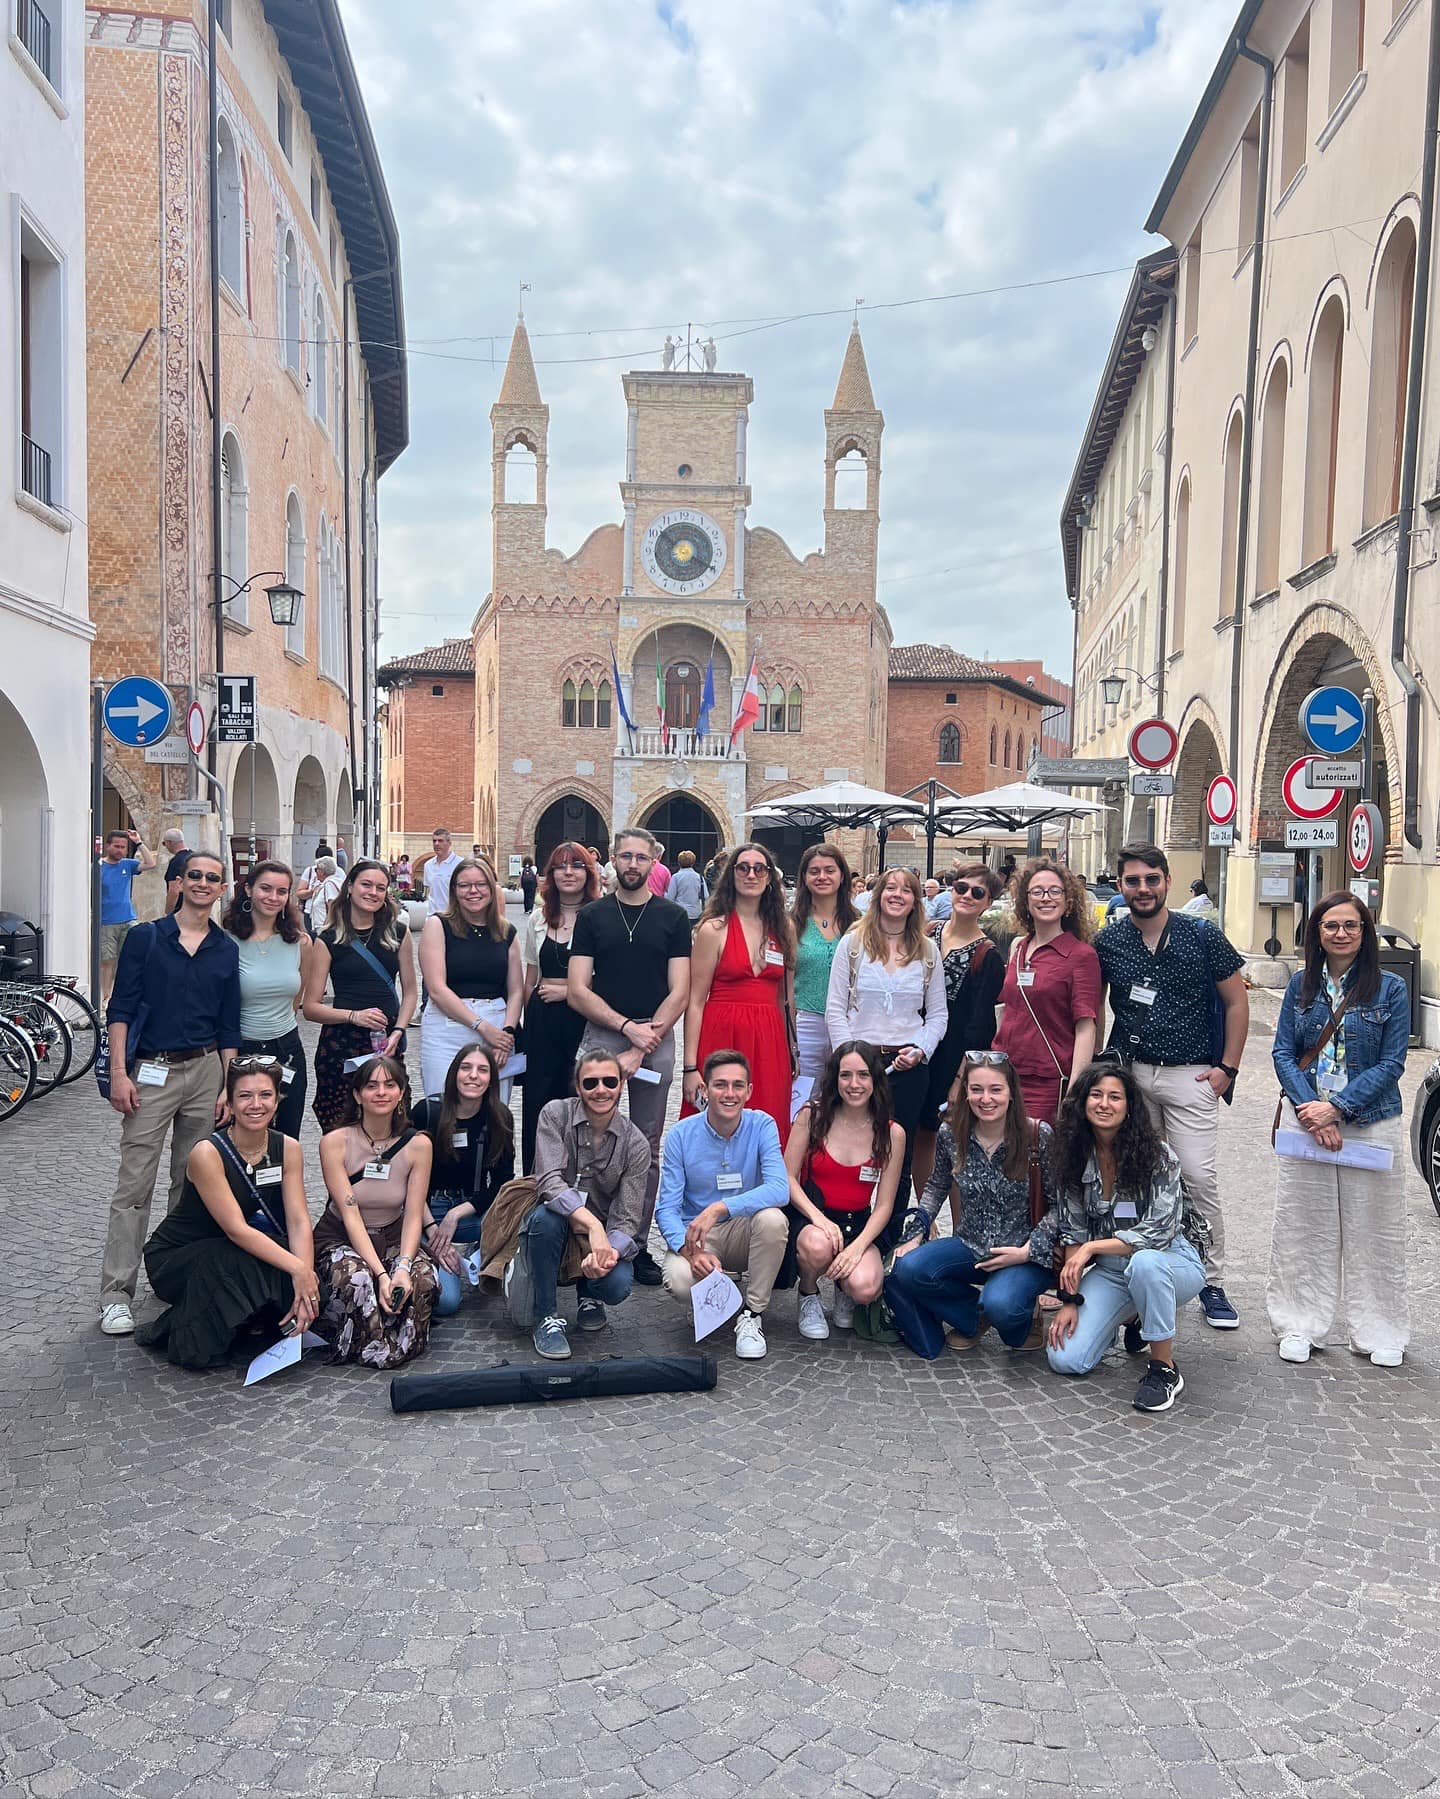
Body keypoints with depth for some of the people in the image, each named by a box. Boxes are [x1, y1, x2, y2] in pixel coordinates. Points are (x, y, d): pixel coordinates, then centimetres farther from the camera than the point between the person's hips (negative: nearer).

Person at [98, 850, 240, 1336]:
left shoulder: (226, 950, 8)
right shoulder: (146, 937, 0)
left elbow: (229, 1026, 10)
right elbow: (120, 1009, -3)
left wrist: (227, 1086, 4)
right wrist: (119, 1073, -10)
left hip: (205, 1069, 3)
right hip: (150, 1072, -3)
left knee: (193, 1181, 8)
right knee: (134, 1185, -3)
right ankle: (116, 1293, 1)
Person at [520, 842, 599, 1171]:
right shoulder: (538, 919, 11)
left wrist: (567, 991, -9)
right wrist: (530, 1017, 15)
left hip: (585, 1018, -3)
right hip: (543, 1020, 4)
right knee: (537, 1099, 3)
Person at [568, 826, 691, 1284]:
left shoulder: (672, 918, 6)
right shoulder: (592, 916, 6)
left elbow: (678, 992, 0)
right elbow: (578, 990, 0)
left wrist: (641, 1048, -9)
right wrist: (627, 1027, -11)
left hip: (656, 1040, 0)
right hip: (600, 1036, 0)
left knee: (647, 1150, 7)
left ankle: (639, 1244, 15)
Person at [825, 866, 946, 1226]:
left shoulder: (927, 951, 8)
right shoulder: (853, 942, 3)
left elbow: (938, 1015, 10)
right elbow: (835, 1009, 0)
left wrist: (919, 1050, -6)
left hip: (909, 1066, 2)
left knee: (900, 1157, 7)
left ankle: (890, 1245, 17)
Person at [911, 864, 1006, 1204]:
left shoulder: (988, 956, -8)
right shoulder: (927, 935, 6)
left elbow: (979, 1025, -11)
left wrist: (961, 1079, -14)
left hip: (957, 1058, -5)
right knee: (921, 1136, 11)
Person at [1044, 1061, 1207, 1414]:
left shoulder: (1159, 1157, -17)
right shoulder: (1074, 1158, -4)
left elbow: (1160, 1232, -21)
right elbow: (1072, 1233, -2)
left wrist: (1092, 1247, -21)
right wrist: (1071, 1299, -8)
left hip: (1170, 1263, -4)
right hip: (1109, 1271, 4)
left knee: (1143, 1263, -41)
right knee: (1065, 1359, -13)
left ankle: (1165, 1368, -18)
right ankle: (1132, 1316, 18)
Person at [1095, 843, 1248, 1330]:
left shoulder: (1202, 936, -2)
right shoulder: (1107, 942, 3)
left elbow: (1236, 1002, 4)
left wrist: (1227, 1068, -2)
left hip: (1190, 1075, -2)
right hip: (1128, 1073, 2)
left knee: (1198, 1177, -8)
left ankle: (1212, 1284, 4)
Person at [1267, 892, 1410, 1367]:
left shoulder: (1390, 989, -3)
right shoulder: (1301, 986, 5)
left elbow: (1391, 1063, -6)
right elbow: (1283, 1052, 2)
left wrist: (1336, 1107, -15)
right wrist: (1309, 1108, -13)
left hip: (1371, 1125, -2)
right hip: (1305, 1118, 2)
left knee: (1373, 1230, 5)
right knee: (1303, 1226, 7)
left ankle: (1380, 1332, 21)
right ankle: (1300, 1326, 18)